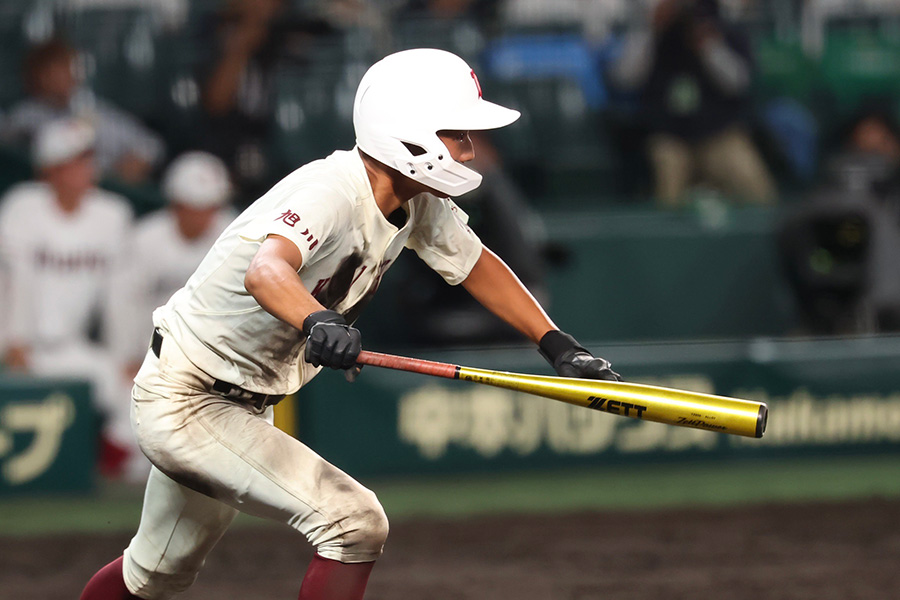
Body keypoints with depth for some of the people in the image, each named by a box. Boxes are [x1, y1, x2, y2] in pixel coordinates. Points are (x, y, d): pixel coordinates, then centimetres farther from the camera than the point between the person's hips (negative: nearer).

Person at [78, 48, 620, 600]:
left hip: (244, 407, 9)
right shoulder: (329, 195, -31)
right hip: (184, 404, -9)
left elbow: (474, 264, 13)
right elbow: (266, 270, -50)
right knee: (356, 524, -21)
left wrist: (558, 345, 6)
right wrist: (319, 321, -71)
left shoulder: (419, 203, -4)